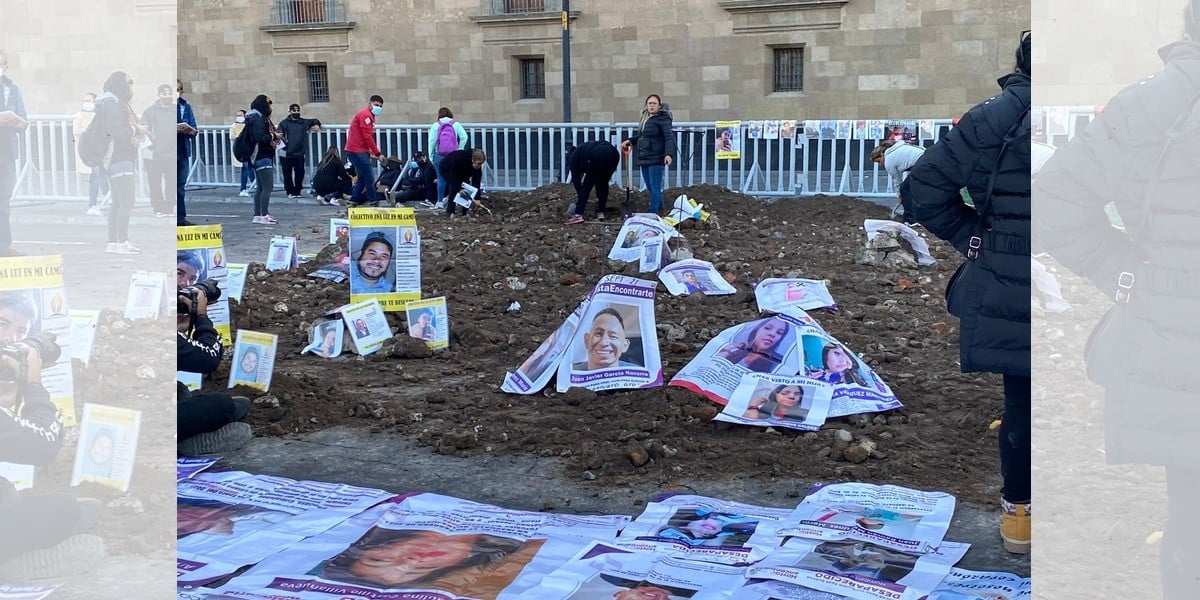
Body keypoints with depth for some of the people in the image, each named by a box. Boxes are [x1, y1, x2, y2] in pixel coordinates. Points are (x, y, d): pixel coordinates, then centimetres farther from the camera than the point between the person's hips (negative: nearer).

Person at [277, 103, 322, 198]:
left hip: (300, 154, 3)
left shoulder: (304, 122, 14)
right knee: (287, 174, 0)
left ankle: (297, 191, 14)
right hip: (286, 154, -3)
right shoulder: (284, 123, 3)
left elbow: (315, 121, 30)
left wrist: (317, 124, 9)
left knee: (300, 173, 1)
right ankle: (290, 192, 12)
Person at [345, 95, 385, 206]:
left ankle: (353, 202, 16)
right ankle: (374, 202, -6)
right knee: (369, 177, -9)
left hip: (358, 151, 11)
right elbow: (367, 136, -17)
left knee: (363, 178, 14)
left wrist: (370, 152, 9)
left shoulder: (370, 116, 20)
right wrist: (378, 153, -14)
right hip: (357, 151, -11)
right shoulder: (365, 115, -12)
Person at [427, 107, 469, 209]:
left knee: (441, 179, 4)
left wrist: (431, 156, 2)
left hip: (439, 156, 0)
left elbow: (431, 141, -4)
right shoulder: (456, 124, 2)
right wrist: (459, 150, 3)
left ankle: (440, 202, 5)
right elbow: (464, 137, -6)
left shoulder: (435, 125, 0)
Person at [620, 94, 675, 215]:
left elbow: (669, 137, -18)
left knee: (655, 187, -7)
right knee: (650, 187, 13)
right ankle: (660, 209, 26)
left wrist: (669, 154, -31)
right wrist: (630, 141, 22)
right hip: (644, 158, 8)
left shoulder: (662, 119, -9)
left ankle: (653, 214, -4)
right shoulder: (645, 118, 15)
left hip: (656, 159, -8)